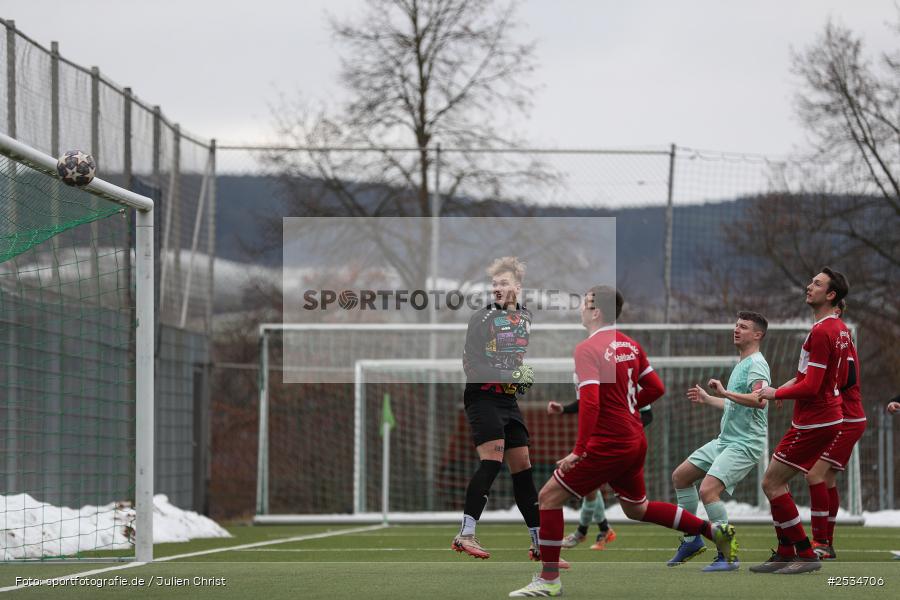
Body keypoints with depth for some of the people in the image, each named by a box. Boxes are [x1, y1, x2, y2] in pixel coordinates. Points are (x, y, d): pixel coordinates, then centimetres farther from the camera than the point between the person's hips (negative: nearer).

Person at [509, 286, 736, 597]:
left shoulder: (587, 349, -16)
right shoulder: (630, 344, 8)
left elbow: (590, 402, -25)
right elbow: (656, 388, 13)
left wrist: (578, 451, -24)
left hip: (609, 444, -8)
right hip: (635, 441, 8)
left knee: (549, 497, -1)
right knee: (636, 509, 26)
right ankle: (715, 531, 24)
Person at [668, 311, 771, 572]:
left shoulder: (756, 364, -13)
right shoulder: (741, 365, 18)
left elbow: (760, 400, -32)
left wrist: (725, 393, -31)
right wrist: (707, 399, 38)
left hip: (745, 444, -10)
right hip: (724, 440, 10)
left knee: (708, 490, -25)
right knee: (680, 476, 15)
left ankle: (728, 557, -17)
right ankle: (692, 540, 25)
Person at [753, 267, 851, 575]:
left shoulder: (821, 332, -20)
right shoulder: (841, 329, 11)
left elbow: (810, 386, -22)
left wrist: (776, 393, -8)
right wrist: (795, 382, 17)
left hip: (813, 422, -10)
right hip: (829, 416, 10)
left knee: (771, 483, -6)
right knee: (777, 481, 15)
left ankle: (805, 554, -4)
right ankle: (785, 554, 17)